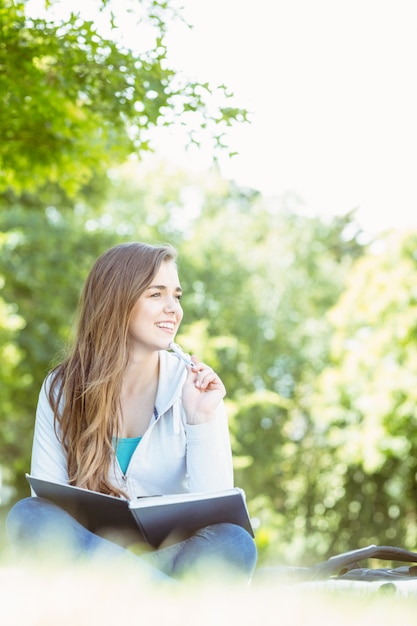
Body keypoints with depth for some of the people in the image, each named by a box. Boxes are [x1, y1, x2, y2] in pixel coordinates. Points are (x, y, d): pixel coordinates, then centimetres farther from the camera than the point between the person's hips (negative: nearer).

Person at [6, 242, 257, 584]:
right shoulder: (63, 389, 0)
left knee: (235, 545, -30)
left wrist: (201, 420, -19)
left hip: (173, 553, -1)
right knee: (28, 515, -29)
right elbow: (47, 499, -4)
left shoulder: (194, 387, -2)